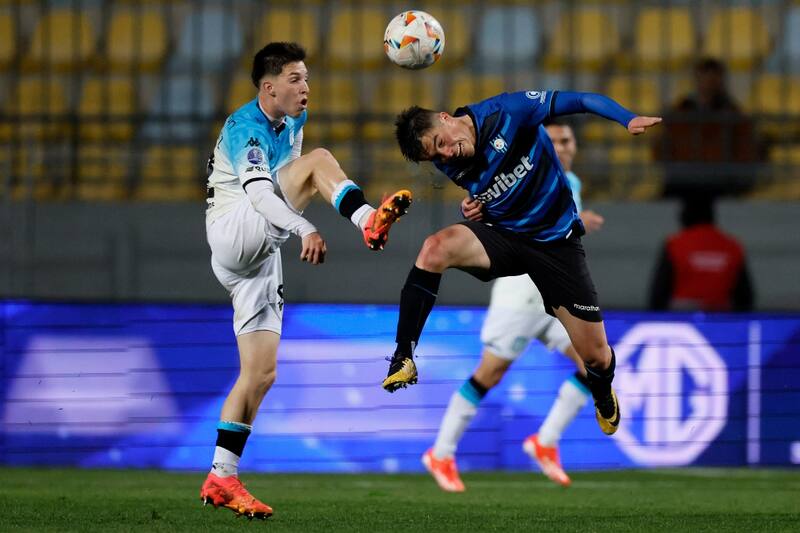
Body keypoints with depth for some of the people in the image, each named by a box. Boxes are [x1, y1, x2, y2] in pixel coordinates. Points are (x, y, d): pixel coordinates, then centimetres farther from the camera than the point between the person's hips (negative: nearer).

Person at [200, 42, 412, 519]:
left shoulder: (295, 120, 15)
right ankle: (369, 221, -44)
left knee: (262, 373, 2)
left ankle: (222, 479, 4)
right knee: (319, 159, -21)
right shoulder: (246, 127, -14)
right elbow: (257, 191, -31)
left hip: (260, 255, 8)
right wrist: (305, 229, -45)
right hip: (233, 232, -8)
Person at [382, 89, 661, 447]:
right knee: (435, 248, -30)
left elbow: (579, 101, -17)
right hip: (502, 235, 2)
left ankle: (603, 394, 37)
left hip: (556, 240, -2)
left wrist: (628, 119, -31)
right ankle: (403, 357, -22)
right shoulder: (450, 166, -5)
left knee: (597, 356, -2)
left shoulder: (507, 112, -20)